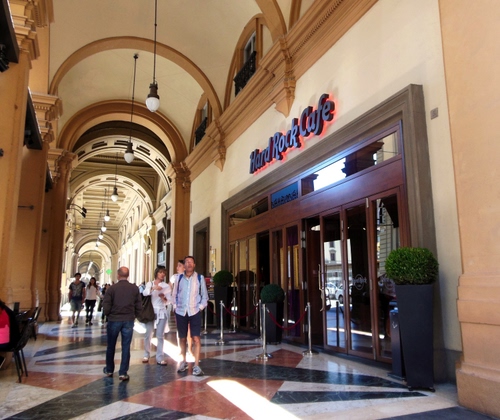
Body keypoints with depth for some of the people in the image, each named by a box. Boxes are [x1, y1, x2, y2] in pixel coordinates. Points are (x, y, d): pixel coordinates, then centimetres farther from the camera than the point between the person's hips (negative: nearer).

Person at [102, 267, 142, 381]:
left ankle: (109, 370, 30)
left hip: (114, 320, -1)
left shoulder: (112, 288, -9)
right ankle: (123, 373, 7)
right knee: (126, 347, 6)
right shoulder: (135, 288, -2)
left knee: (111, 346, 16)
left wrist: (109, 315, 12)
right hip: (129, 321, 1)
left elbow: (106, 307, -8)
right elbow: (139, 307, -1)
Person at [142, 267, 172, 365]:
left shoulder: (167, 286, 5)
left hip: (161, 312, 0)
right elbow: (144, 293, -14)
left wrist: (163, 298, -20)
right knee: (148, 335, 4)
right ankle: (146, 355, 20)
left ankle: (160, 358, 2)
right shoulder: (150, 283, 6)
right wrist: (153, 288, -30)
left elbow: (168, 301, 2)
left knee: (160, 336, 0)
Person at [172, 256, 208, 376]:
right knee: (182, 339, 13)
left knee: (196, 338, -6)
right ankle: (183, 362, 28)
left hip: (194, 312, -2)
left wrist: (200, 307, -4)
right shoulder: (179, 278, 4)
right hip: (181, 312, 2)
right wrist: (176, 307, 4)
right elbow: (174, 295, 13)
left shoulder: (200, 278, 0)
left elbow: (205, 295, 5)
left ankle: (196, 365, -2)